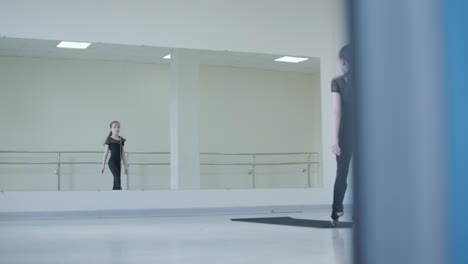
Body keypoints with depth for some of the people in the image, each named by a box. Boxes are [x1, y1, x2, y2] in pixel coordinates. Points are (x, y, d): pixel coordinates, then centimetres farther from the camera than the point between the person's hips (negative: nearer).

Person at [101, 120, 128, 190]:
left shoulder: (121, 140, 11)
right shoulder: (109, 139, -3)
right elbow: (106, 153, -2)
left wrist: (126, 165, 14)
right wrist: (103, 165, -4)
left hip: (118, 163, 6)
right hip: (112, 162, -6)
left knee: (115, 183, 6)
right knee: (117, 179, -20)